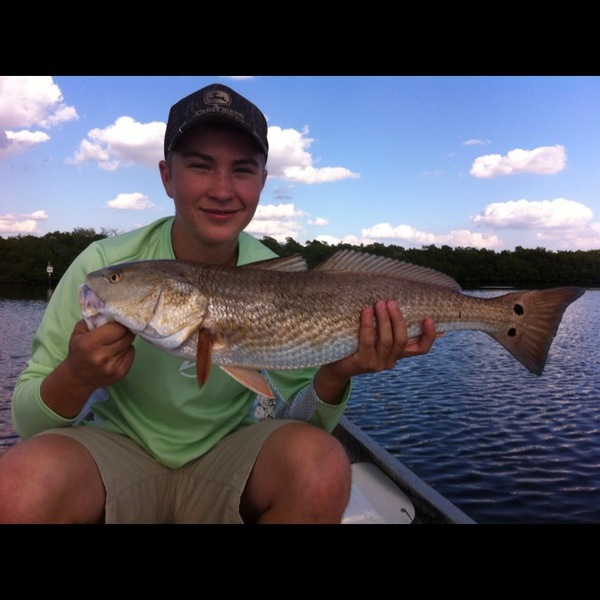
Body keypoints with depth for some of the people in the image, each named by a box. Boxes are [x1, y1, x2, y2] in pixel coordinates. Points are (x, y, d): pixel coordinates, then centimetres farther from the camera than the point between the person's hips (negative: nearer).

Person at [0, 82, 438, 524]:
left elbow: (301, 420, -5)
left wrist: (333, 377, -27)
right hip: (118, 450, 0)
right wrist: (76, 378, -31)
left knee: (321, 466, -28)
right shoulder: (103, 267, -15)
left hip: (226, 458, 1)